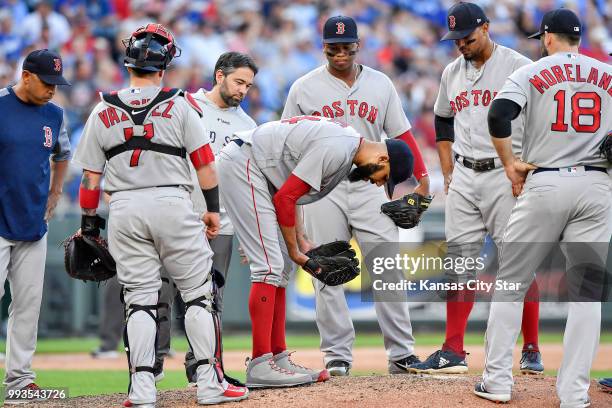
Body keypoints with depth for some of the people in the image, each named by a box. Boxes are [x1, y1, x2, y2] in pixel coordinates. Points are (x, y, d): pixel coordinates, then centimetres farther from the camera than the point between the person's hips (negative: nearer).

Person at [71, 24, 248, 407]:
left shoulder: (103, 112, 6)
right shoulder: (180, 105, -1)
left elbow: (91, 175, 7)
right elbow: (204, 161, -2)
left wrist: (89, 224, 14)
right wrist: (213, 208, 6)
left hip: (124, 209, 2)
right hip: (173, 203, -2)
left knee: (139, 297, 6)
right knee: (199, 292, 5)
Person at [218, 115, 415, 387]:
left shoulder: (345, 145, 11)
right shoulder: (336, 150, -21)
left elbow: (288, 193, 16)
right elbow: (285, 198, -18)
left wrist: (302, 242, 8)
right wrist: (294, 250, -7)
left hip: (259, 174, 11)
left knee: (282, 265, 10)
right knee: (270, 265, -15)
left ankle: (278, 359, 11)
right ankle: (260, 365, -17)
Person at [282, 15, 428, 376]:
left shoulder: (380, 85, 8)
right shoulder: (304, 88, 3)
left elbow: (401, 134, 10)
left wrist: (423, 179, 1)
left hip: (370, 187, 1)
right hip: (323, 191, -1)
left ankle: (401, 353, -1)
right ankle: (337, 355, 5)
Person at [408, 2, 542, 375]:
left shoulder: (519, 67, -6)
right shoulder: (453, 73, 12)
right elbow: (443, 122, 25)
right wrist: (448, 173, 16)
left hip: (506, 176, -6)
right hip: (464, 179, 6)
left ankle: (532, 351, 2)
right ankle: (453, 353, 4)